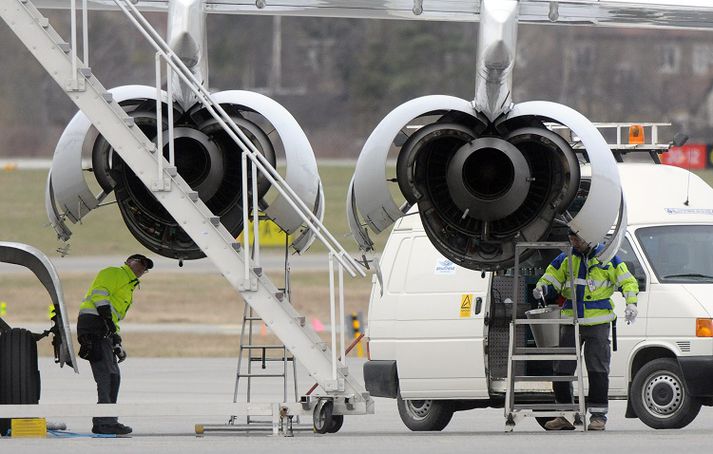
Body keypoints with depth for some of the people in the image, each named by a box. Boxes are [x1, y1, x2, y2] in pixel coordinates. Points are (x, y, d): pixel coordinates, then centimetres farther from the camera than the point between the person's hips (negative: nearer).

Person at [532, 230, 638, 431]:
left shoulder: (606, 258, 2)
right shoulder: (565, 259, 9)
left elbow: (628, 281, 4)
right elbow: (550, 278, 14)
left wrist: (631, 304, -11)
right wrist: (541, 288, -9)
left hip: (598, 322, -3)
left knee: (597, 369, -5)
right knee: (562, 368, 3)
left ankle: (598, 415, 1)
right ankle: (565, 416, 12)